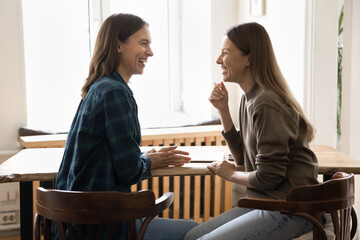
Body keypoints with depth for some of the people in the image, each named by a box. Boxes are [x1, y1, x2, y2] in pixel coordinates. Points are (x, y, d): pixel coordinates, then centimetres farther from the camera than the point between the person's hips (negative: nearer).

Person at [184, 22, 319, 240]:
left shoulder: (267, 104, -21)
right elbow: (243, 158, 14)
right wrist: (223, 110, 6)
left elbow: (268, 177, -20)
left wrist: (231, 174, 0)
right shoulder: (249, 98, 9)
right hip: (266, 203, 9)